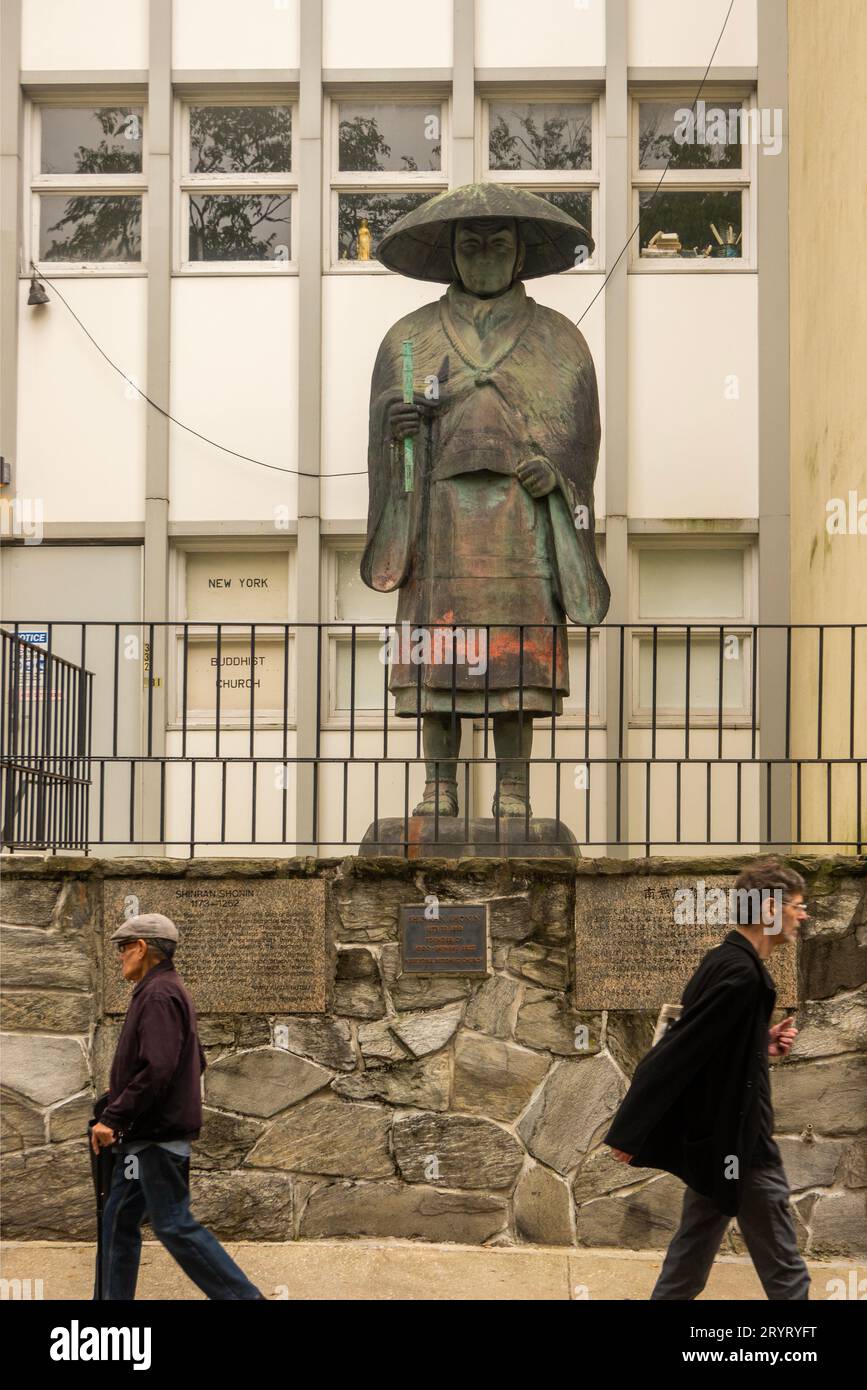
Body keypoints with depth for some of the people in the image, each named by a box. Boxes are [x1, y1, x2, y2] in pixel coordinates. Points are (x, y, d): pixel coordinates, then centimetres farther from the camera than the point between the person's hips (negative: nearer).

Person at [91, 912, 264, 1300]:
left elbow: (157, 1069, -26)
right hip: (144, 1137, 10)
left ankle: (245, 1296, -3)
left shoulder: (158, 995, -16)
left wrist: (112, 1118, -22)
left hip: (158, 1137, -10)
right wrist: (124, 1088, 20)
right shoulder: (170, 991, 16)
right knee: (119, 1221, 12)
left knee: (174, 1225, -6)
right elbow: (196, 1062, 22)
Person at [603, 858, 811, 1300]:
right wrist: (630, 1132, -21)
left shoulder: (725, 962, 8)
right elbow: (677, 1051, -24)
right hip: (737, 1142, -10)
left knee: (693, 1253, 17)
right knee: (784, 1271, 1)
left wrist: (764, 1043, 4)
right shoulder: (741, 973, -23)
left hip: (713, 1135, 10)